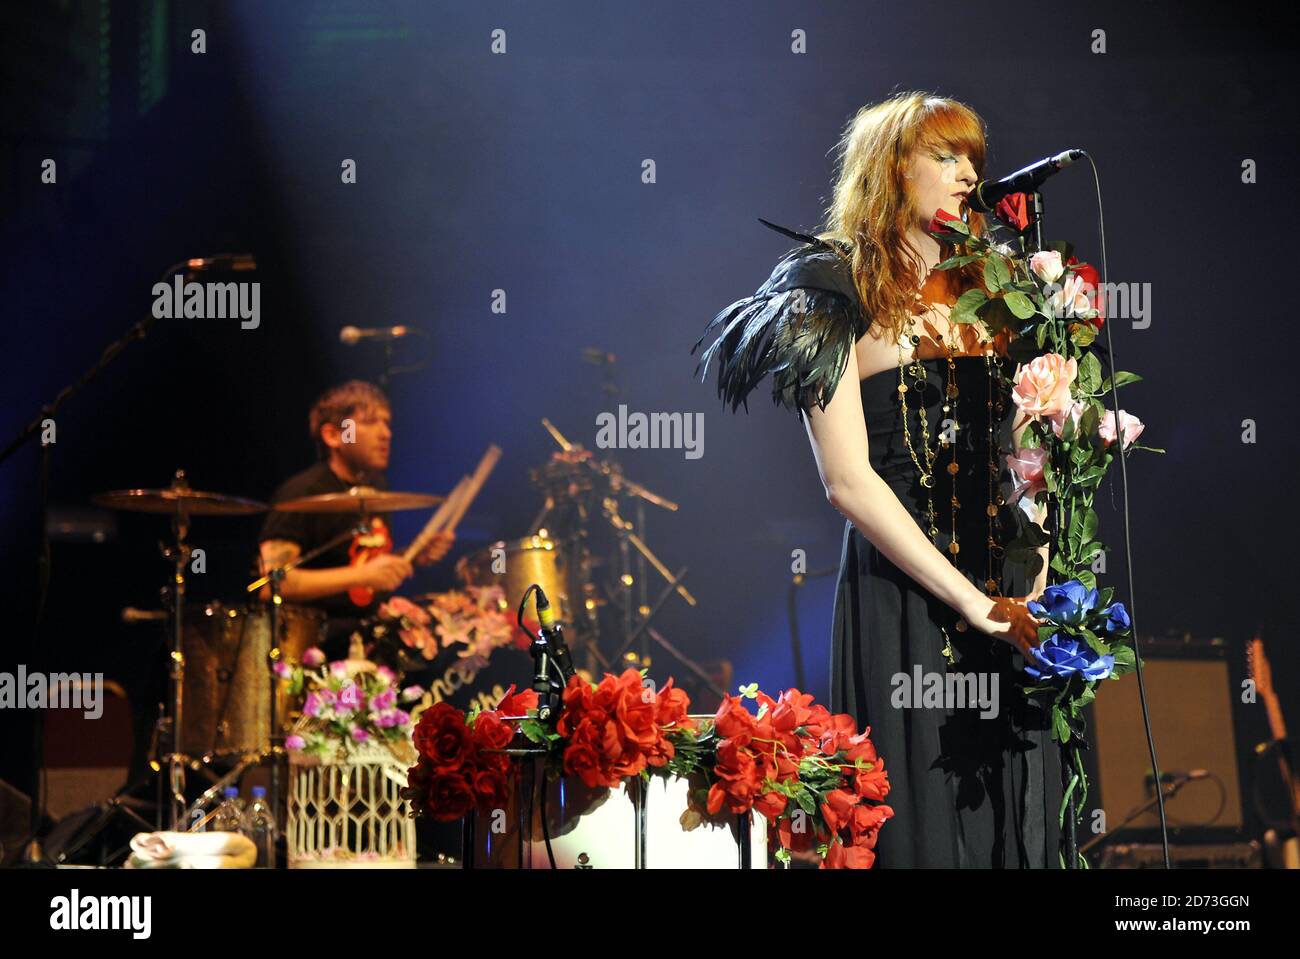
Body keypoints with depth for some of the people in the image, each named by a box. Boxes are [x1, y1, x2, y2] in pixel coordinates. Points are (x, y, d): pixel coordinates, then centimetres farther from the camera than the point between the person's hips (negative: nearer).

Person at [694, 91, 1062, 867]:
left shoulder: (985, 293, 14)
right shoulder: (843, 299, -3)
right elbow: (850, 482, -11)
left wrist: (1041, 581, -7)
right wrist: (973, 602, -13)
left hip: (1013, 594, 5)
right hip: (904, 594, -5)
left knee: (1015, 817, 7)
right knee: (918, 817, 0)